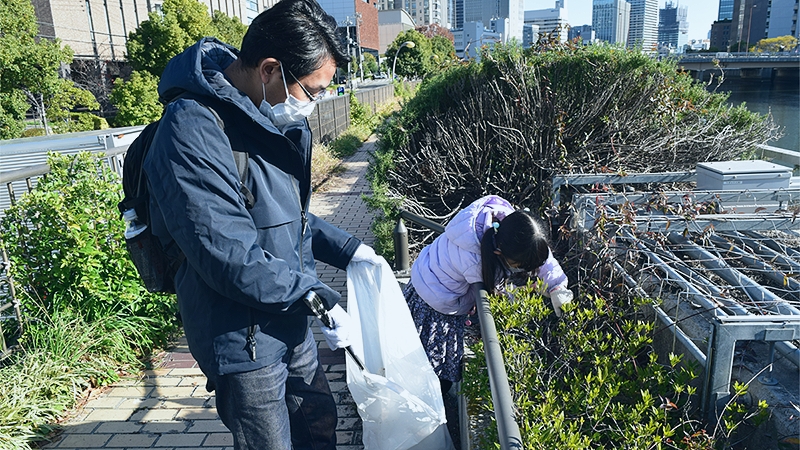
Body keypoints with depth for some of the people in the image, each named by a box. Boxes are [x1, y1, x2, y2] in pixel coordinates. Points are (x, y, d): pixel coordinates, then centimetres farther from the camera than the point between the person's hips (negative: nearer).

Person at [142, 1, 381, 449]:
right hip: (243, 339, -8)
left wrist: (346, 248, 4)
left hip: (290, 319, 8)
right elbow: (234, 260, -28)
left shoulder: (277, 119, 3)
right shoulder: (193, 132, -26)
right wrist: (318, 298, -20)